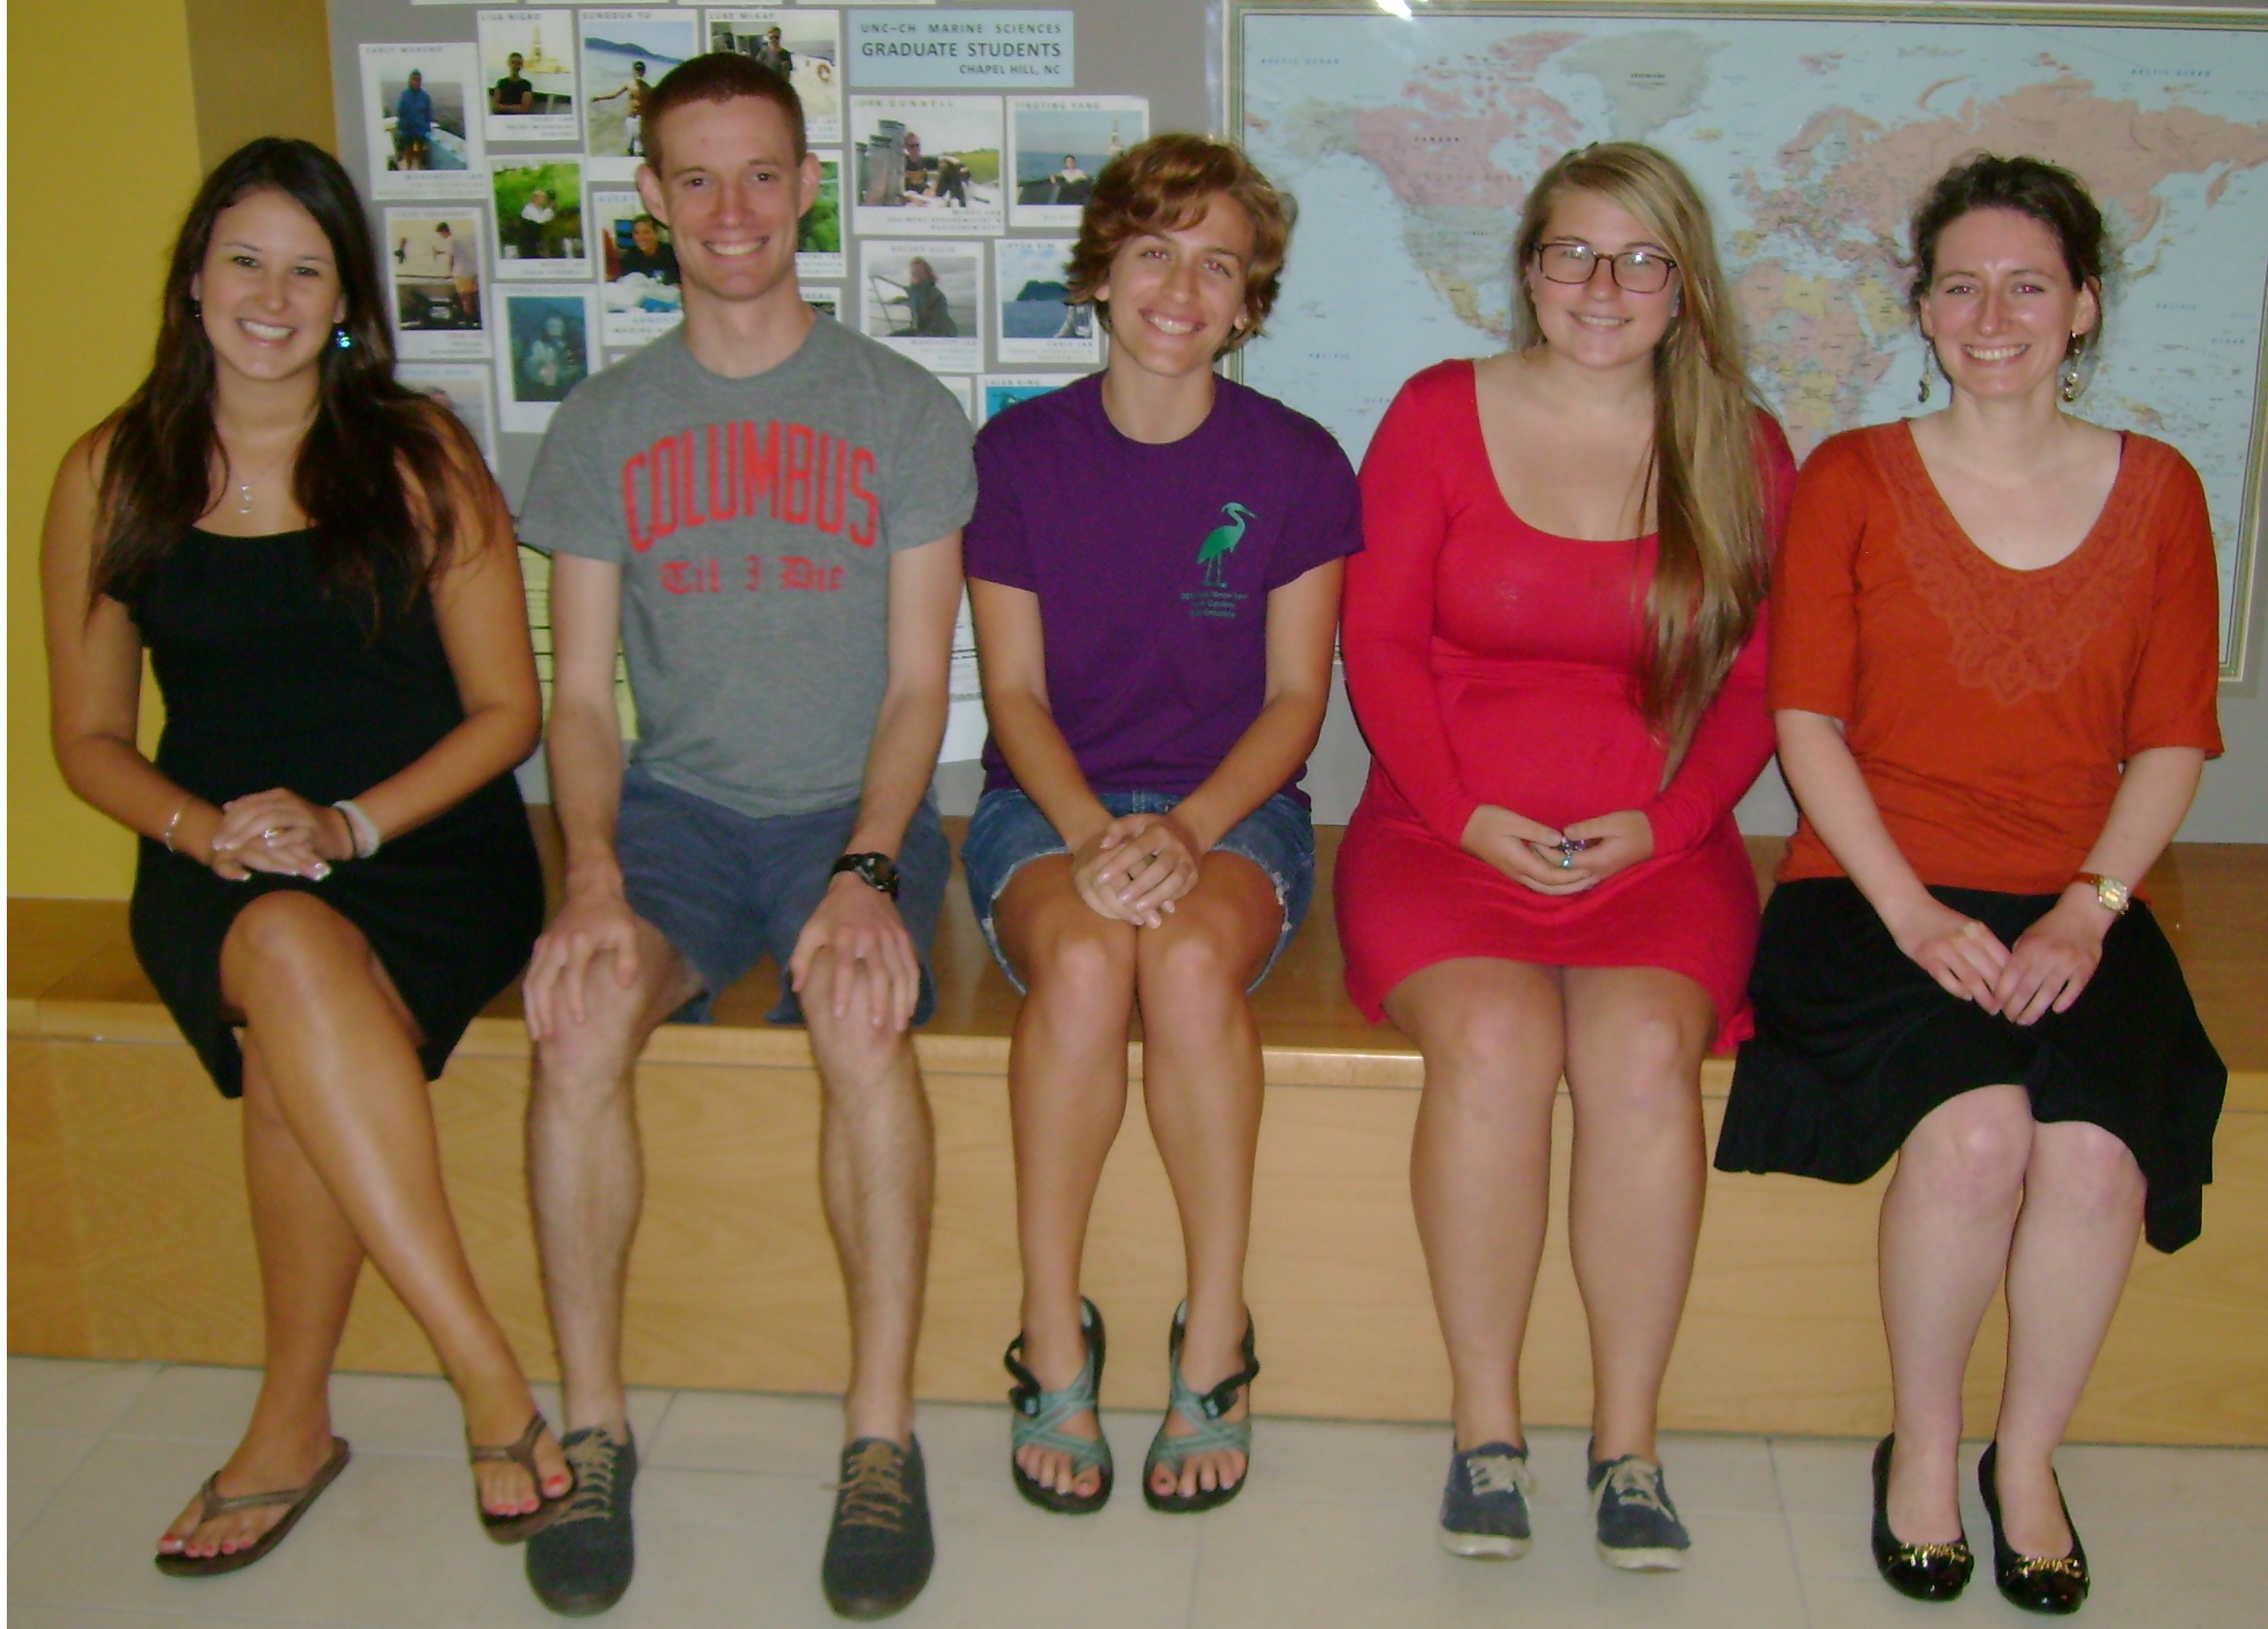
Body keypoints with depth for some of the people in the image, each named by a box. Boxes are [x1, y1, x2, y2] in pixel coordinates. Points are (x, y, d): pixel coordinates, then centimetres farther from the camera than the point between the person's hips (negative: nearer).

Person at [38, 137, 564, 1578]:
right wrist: (202, 828, -8)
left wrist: (350, 824, -13)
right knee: (292, 951, -35)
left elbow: (506, 712, 2)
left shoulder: (417, 456, 4)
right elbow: (90, 735, 13)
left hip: (429, 851, -1)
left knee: (293, 1035, -33)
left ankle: (293, 1421, -15)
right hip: (216, 869, 1)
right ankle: (490, 1377, -32)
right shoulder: (113, 475, 10)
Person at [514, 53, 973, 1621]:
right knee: (578, 1018, -29)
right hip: (677, 802, 2)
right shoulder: (603, 422, 10)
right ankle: (593, 1426, -13)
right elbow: (583, 693, 5)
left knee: (863, 1017, -33)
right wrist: (593, 877, -14)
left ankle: (884, 1436, -20)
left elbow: (918, 682, -1)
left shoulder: (905, 410, 4)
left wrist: (867, 869, -19)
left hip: (856, 803, -1)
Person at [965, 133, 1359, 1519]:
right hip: (1051, 801, 1)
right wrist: (1093, 834, -19)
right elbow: (1015, 691, 0)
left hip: (1233, 805, 0)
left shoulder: (1296, 464, 1)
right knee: (1083, 961, -33)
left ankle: (1218, 1342, -20)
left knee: (1190, 959, -34)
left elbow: (1296, 698, 0)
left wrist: (1187, 830, -18)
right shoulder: (1020, 453, 3)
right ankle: (1054, 1341, -18)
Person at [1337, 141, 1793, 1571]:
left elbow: (1759, 682, 9)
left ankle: (1630, 1441, -12)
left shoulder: (1741, 450, 10)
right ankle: (1486, 1427, -13)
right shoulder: (1440, 415, 7)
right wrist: (1468, 815, -9)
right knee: (1496, 1039, -30)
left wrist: (1659, 822, -7)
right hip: (1446, 837, -1)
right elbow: (1380, 643, 3)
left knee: (1643, 1050, -29)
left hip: (1657, 848, 1)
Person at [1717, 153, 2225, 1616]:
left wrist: (2089, 905, -9)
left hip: (2075, 909, 2)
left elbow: (2174, 740, 8)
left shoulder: (2157, 492, 12)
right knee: (1975, 1132, -29)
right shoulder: (1853, 479, 7)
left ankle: (2030, 1462, 1)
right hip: (1881, 893, -1)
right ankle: (1922, 1447, -2)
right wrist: (1911, 910, -13)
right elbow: (1806, 720, 0)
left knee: (2098, 1155, -26)